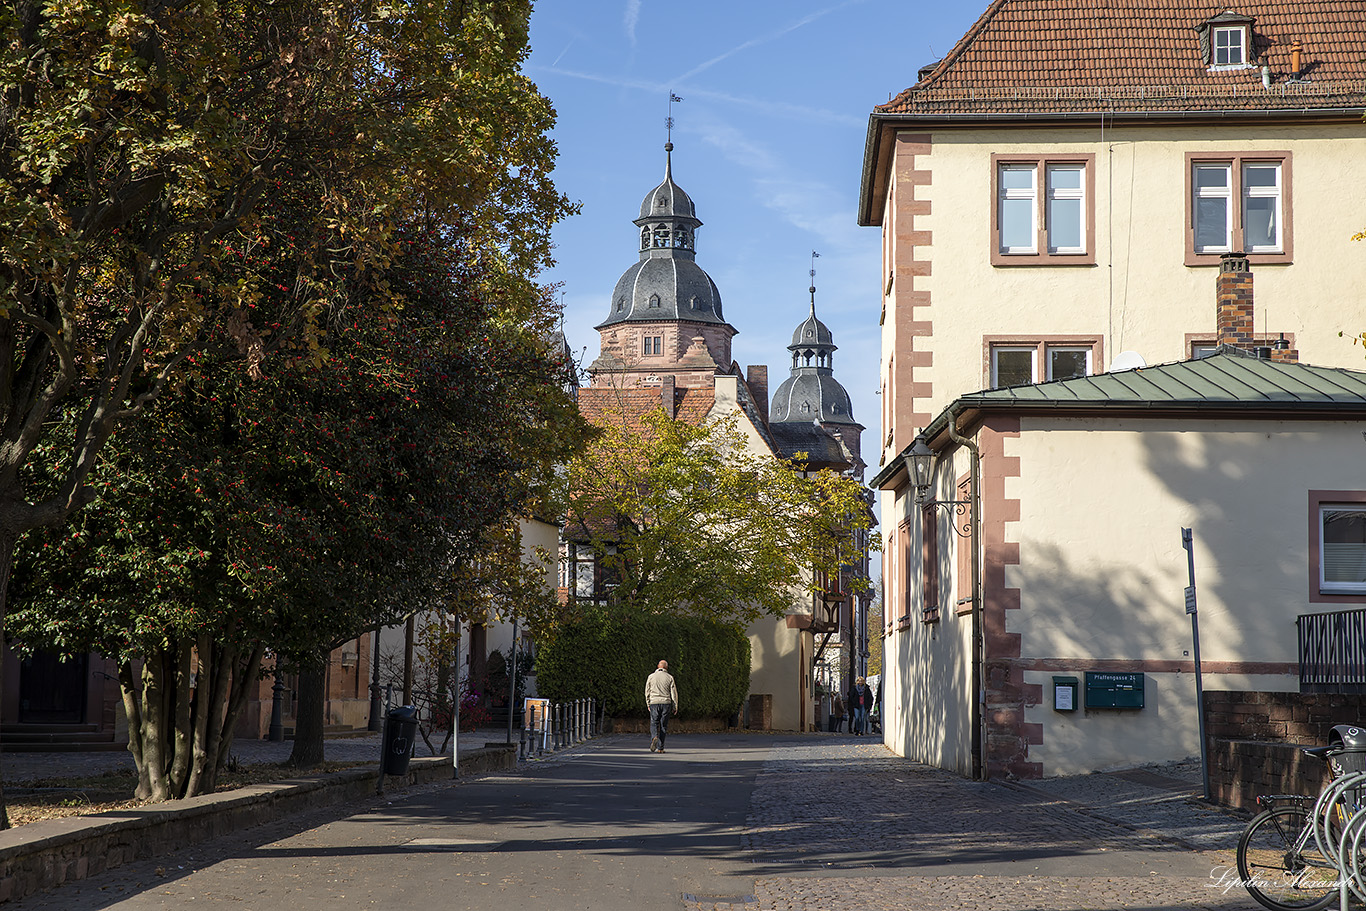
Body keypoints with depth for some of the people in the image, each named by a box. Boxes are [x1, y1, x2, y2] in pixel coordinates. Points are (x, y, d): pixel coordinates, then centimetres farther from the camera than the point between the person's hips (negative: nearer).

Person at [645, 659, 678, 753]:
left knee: (654, 724, 3)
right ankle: (660, 747, 6)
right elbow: (674, 693, 2)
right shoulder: (670, 677, 2)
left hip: (654, 703, 0)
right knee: (663, 725, 6)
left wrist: (648, 704, 18)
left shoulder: (651, 677, 4)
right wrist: (675, 707, 7)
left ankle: (654, 738, -27)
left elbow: (647, 692, 9)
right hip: (666, 703, 0)